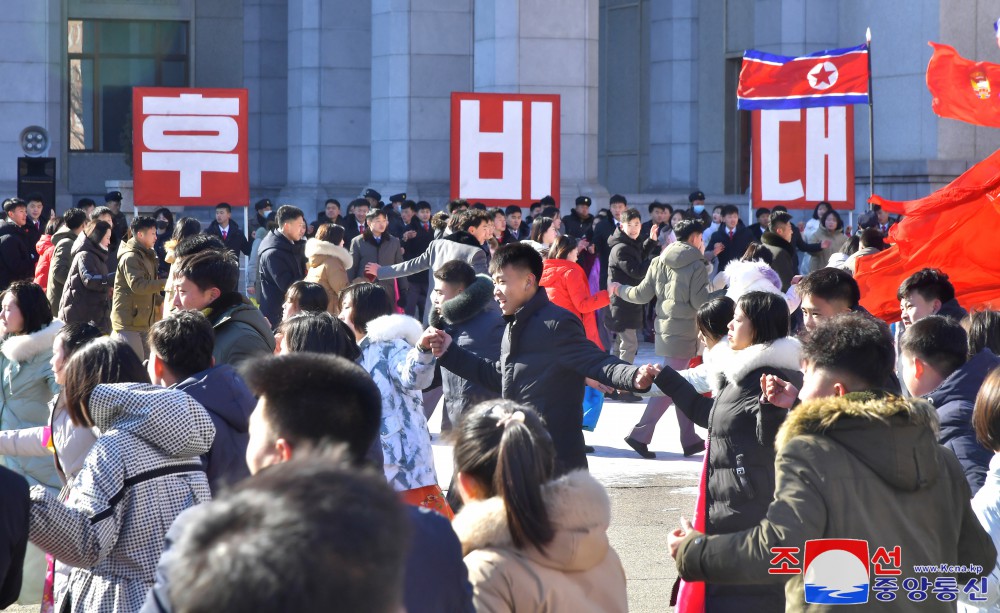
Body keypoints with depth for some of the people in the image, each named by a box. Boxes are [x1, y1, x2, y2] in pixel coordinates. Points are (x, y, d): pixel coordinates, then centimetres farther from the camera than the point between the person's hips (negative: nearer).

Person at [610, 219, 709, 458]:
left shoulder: (659, 261, 6)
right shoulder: (696, 265, -12)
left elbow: (642, 295, 7)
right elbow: (700, 301, -17)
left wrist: (621, 290, 24)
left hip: (665, 328, 7)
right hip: (684, 332, -7)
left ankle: (690, 439, 20)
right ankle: (640, 435, -8)